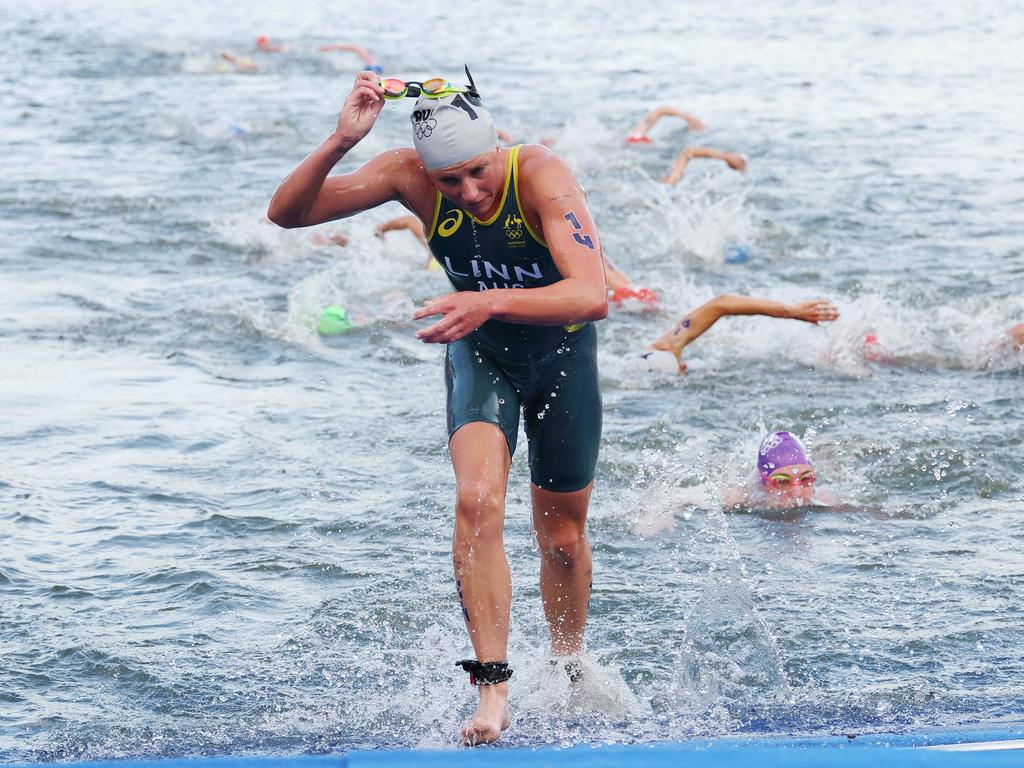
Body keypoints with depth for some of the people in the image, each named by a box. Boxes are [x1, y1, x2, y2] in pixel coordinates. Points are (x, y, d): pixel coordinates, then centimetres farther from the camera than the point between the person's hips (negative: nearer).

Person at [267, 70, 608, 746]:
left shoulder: (542, 176, -33)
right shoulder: (411, 175, -24)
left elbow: (593, 296, -43)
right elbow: (287, 213, -26)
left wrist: (491, 302, -56)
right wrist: (340, 143, -43)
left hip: (561, 353, -1)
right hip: (479, 354, 1)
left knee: (563, 538, 11)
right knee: (478, 500, -25)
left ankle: (569, 668, 39)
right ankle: (493, 689, -22)